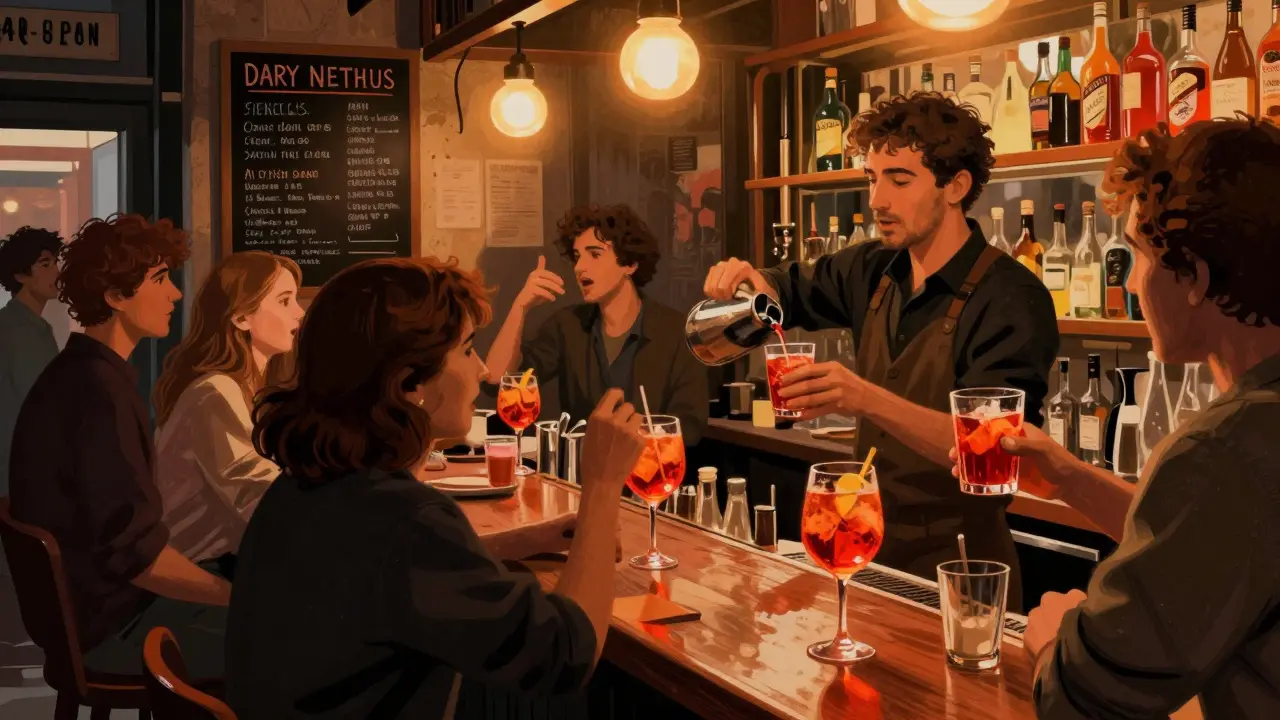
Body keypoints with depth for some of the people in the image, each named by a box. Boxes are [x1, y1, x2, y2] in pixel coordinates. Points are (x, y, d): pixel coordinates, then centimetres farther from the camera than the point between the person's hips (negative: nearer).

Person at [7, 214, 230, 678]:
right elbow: (134, 549, -25)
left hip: (91, 601, 10)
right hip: (108, 625, -10)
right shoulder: (100, 392, -21)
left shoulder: (76, 375, 11)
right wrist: (235, 596, -17)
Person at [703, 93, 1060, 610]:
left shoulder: (1011, 298, -18)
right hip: (871, 557, 6)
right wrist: (748, 279, -3)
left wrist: (867, 399, -40)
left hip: (957, 573, -6)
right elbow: (790, 291, 21)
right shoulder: (875, 272, 2)